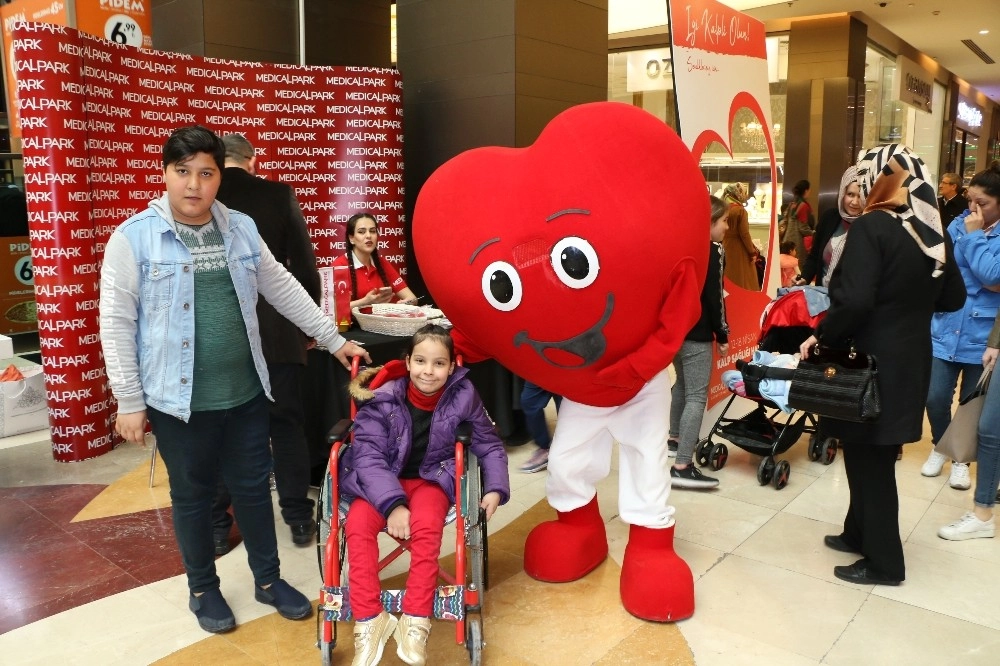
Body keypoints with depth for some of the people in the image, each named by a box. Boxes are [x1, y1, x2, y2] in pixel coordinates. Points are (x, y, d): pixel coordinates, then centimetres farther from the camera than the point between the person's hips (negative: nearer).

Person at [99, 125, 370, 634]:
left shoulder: (242, 229, 4)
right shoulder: (134, 237, -9)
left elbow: (283, 290, 12)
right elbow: (117, 323, -8)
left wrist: (333, 339, 12)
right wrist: (129, 400, -9)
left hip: (245, 392, 4)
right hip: (179, 399, -3)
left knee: (254, 487, 15)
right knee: (192, 496, 13)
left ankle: (268, 579, 33)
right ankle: (203, 589, 34)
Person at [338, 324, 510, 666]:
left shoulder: (463, 396, -12)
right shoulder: (383, 398, -17)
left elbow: (489, 445, 1)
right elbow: (368, 456, -20)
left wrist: (495, 488, -12)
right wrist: (392, 504, -33)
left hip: (431, 478, 0)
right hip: (381, 480, 0)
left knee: (427, 527, -31)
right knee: (358, 526, -27)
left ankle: (416, 620, -21)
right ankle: (370, 620, -17)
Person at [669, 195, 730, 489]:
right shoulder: (712, 251, -13)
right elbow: (714, 297, -16)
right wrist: (722, 336, -8)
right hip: (696, 333, -9)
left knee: (683, 383, 25)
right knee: (697, 395, -10)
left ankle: (675, 437, 40)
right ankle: (682, 467, -15)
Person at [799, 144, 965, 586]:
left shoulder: (871, 227, -18)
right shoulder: (934, 231, 5)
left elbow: (853, 301, -27)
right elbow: (953, 299, 12)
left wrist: (820, 337, -13)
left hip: (870, 361, -8)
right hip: (910, 359, 8)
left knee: (867, 459, 5)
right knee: (876, 455, 19)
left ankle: (883, 561, 16)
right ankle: (860, 533, 34)